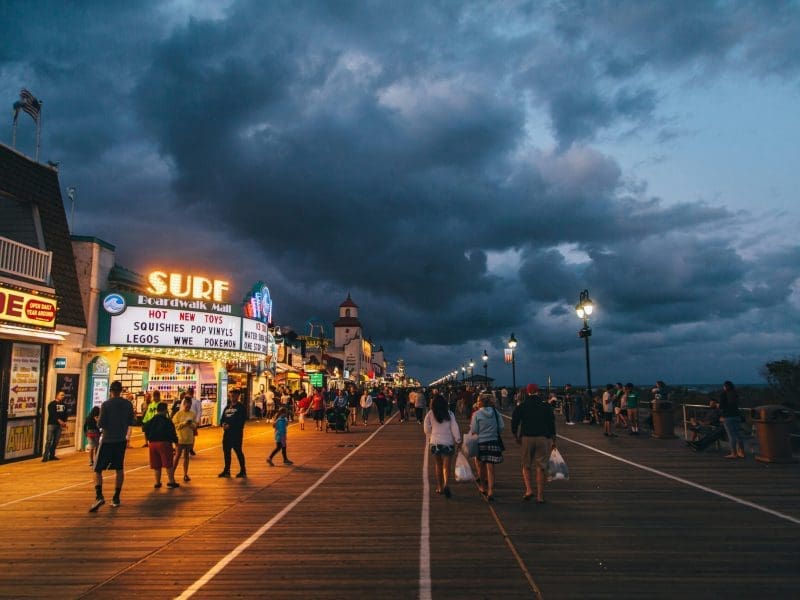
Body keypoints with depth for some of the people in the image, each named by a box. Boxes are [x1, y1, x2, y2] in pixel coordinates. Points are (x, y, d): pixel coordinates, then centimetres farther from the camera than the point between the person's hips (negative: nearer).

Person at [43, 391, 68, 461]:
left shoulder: (64, 405, 13)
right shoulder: (52, 404, -3)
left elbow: (65, 414, 14)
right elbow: (52, 414, -14)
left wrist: (65, 422, -2)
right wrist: (59, 420, -22)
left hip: (60, 425, 5)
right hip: (52, 424, -5)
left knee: (56, 441, 6)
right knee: (49, 440, -8)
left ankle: (52, 455, 13)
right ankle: (45, 456, -6)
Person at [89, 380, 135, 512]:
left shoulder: (106, 404, -11)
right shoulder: (128, 404, 1)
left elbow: (101, 424, -12)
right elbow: (131, 422, 8)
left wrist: (98, 421, 9)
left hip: (107, 440, -4)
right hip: (121, 440, 4)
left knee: (98, 469, 3)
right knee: (119, 469, 15)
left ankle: (99, 496, -16)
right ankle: (116, 498, 16)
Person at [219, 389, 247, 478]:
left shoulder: (241, 407, -4)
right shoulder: (227, 407, 17)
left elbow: (241, 420, -13)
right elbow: (222, 418, 17)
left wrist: (230, 425, -19)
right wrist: (223, 424, -6)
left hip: (237, 433, -7)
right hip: (227, 433, 7)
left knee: (238, 451, -4)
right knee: (226, 451, 10)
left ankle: (243, 471, 6)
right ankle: (226, 471, 21)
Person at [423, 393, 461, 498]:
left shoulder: (430, 414, -5)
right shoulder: (449, 414, -7)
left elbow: (427, 429, 1)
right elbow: (454, 428, -6)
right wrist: (458, 440, 4)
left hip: (435, 443, 1)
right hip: (448, 442, -1)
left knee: (438, 465, 16)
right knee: (446, 466, 2)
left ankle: (439, 487, 21)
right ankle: (446, 485, -19)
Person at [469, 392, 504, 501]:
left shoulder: (477, 414, -9)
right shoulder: (496, 412, -2)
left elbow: (473, 430, -7)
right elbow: (502, 426, 2)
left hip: (481, 442, -1)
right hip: (494, 442, 1)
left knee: (482, 466, 19)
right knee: (491, 468, 0)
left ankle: (483, 487, 34)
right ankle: (490, 491, -9)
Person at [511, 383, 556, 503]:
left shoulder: (520, 407, 3)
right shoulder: (546, 407, 4)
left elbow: (514, 424, 2)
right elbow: (552, 424, 1)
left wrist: (516, 437, 15)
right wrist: (553, 440, 6)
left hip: (526, 438, 0)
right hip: (543, 438, 0)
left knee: (526, 466, 12)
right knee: (540, 468, 5)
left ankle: (528, 489, -4)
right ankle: (540, 495, 7)